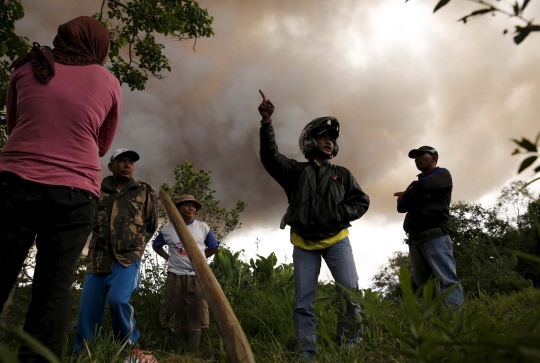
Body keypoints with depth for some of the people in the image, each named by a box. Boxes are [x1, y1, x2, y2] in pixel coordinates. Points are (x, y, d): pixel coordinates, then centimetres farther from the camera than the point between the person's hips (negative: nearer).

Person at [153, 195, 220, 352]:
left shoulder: (202, 227, 4)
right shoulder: (168, 229, 4)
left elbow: (215, 248, 15)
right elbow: (156, 245, 21)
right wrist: (168, 257, 8)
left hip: (198, 275, 0)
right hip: (175, 275, 1)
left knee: (198, 311, -3)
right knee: (172, 309, 4)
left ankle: (193, 351, 4)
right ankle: (174, 350, 18)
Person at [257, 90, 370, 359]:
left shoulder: (342, 174, 11)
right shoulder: (296, 171, 8)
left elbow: (361, 202, 8)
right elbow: (270, 157, -7)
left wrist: (340, 214, -11)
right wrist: (267, 123, -20)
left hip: (336, 239, 0)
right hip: (304, 243, 0)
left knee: (350, 292, -11)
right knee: (303, 302, 0)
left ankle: (350, 346, 4)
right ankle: (305, 355, 5)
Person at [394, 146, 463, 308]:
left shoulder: (442, 174, 12)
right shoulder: (415, 184, 30)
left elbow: (422, 187, -8)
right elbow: (401, 206, 15)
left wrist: (406, 195, 11)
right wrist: (419, 198, -3)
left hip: (434, 235, -7)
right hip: (415, 239, 7)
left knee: (447, 280, -17)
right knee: (422, 284, 0)